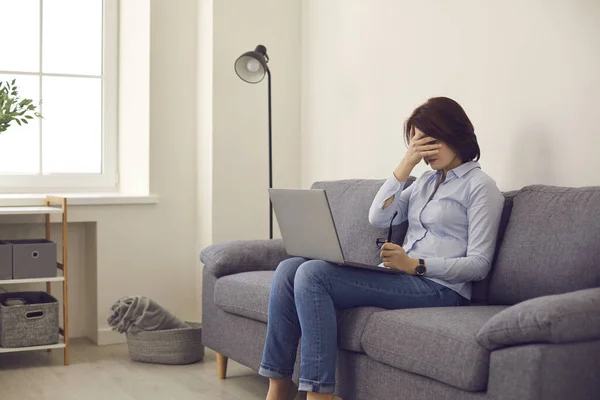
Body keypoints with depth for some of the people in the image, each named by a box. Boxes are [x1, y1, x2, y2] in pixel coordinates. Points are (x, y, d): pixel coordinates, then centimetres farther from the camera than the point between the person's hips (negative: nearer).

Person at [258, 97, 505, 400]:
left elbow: (479, 264, -8)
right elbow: (378, 218, 10)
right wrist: (406, 164, 4)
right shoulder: (427, 180, 23)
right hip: (399, 278, 8)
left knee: (312, 274, -24)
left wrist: (415, 265, -19)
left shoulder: (481, 186, 0)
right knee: (289, 269, -10)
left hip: (438, 288, -8)